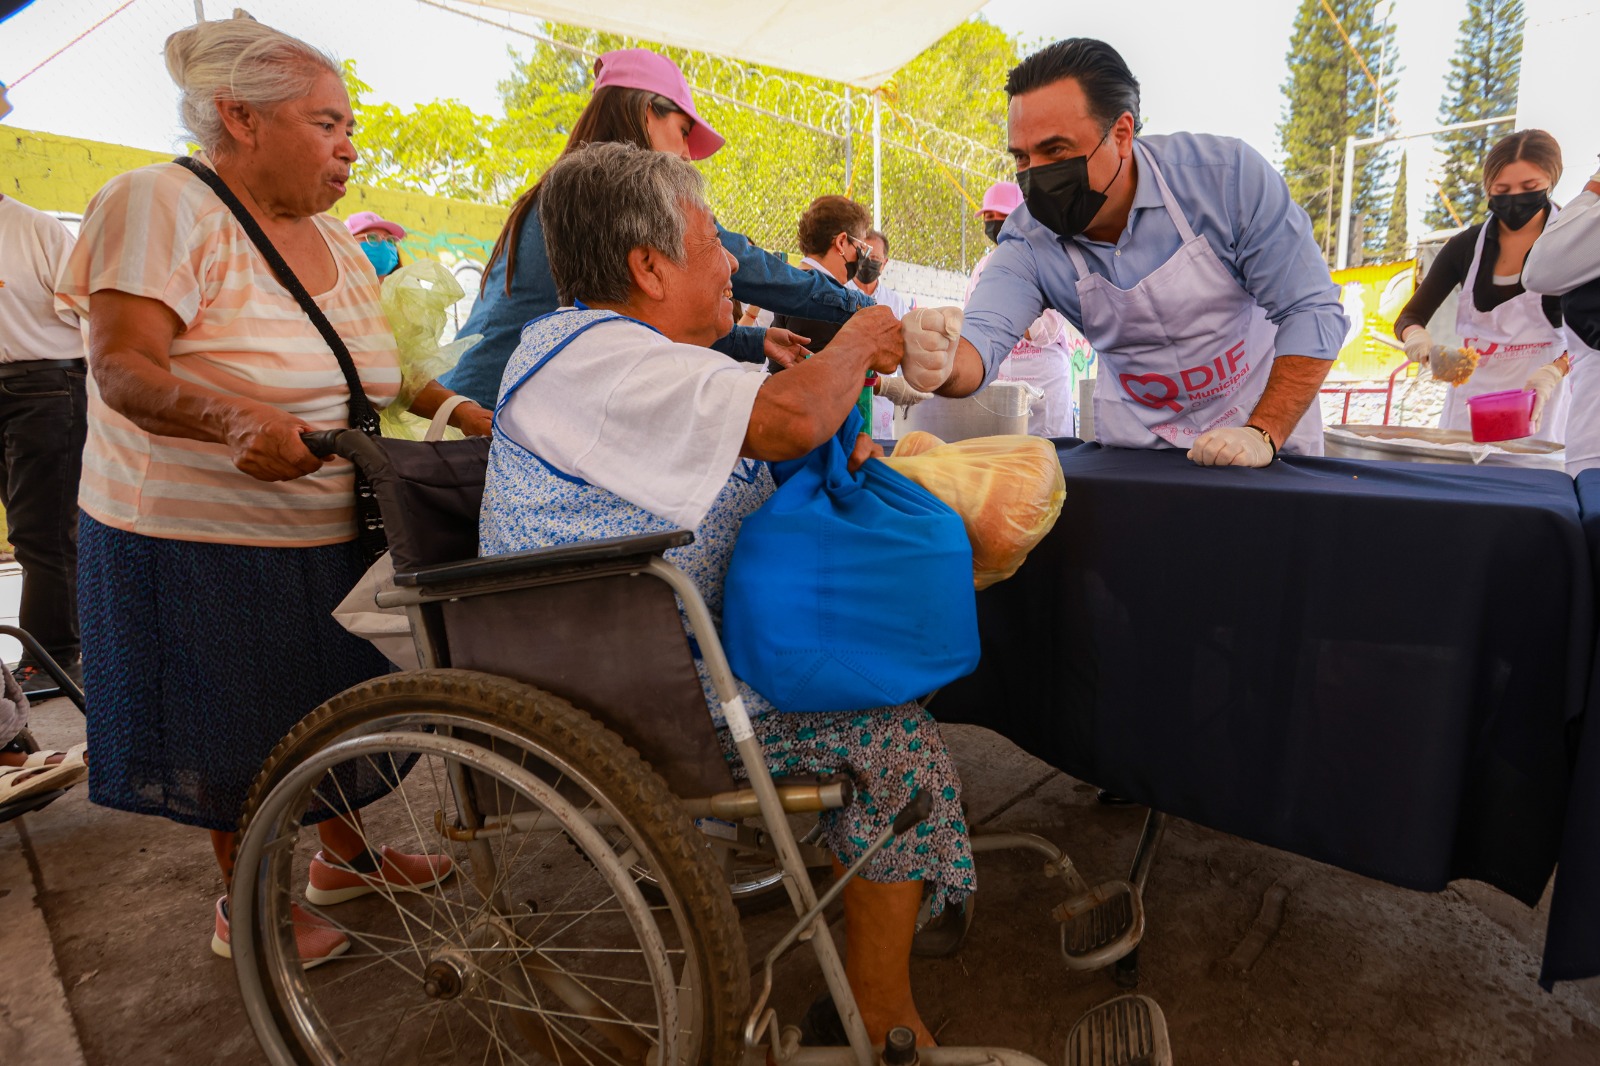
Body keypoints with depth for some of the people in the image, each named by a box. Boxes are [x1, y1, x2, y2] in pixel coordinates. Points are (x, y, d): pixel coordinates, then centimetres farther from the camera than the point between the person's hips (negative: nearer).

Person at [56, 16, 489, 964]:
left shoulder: (332, 237, 10)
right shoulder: (159, 203, -12)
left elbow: (364, 371, 14)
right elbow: (123, 370, -22)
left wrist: (453, 406, -2)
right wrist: (237, 417, -41)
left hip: (331, 530, 7)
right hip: (203, 538, -6)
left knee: (337, 698, 17)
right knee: (238, 727, 7)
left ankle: (344, 850, 40)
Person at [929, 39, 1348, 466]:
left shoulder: (1228, 176, -18)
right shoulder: (1029, 238, -15)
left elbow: (1310, 310, -15)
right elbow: (982, 337, -31)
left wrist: (1264, 434, -23)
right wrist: (941, 365, -54)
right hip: (1136, 441, 1)